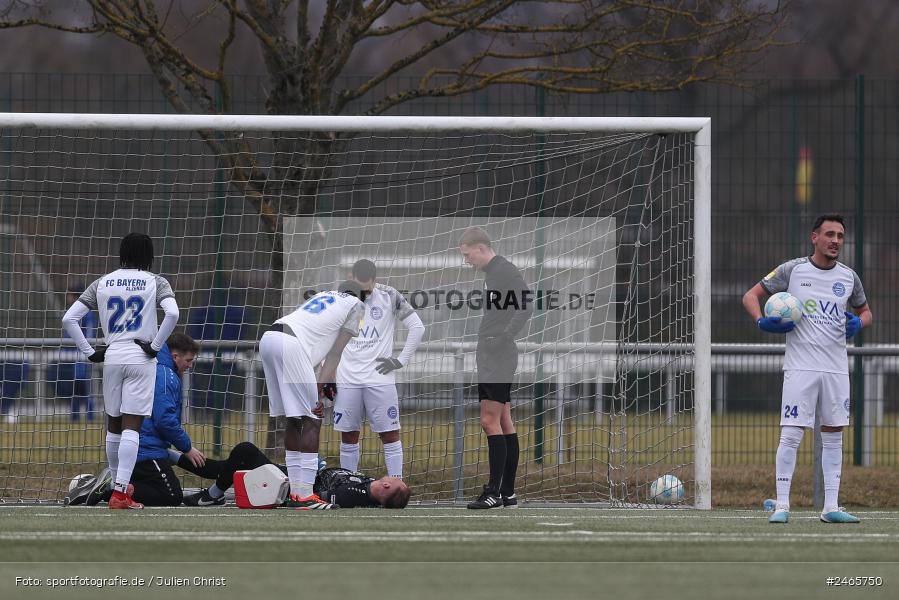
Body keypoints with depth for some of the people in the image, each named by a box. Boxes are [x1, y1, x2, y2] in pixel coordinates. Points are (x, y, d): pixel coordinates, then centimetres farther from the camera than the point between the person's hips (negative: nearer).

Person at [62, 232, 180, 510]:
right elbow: (173, 313, -18)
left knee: (113, 424, 16)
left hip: (112, 359, 3)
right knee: (132, 426, -6)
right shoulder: (155, 283, 1)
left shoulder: (102, 283, 9)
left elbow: (69, 319, 3)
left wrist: (90, 352, 7)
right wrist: (155, 346, -8)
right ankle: (120, 492, -15)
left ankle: (118, 484, 28)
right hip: (141, 361, -3)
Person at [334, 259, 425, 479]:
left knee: (390, 435, -3)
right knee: (348, 437, 5)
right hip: (347, 380, 2)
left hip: (380, 378, -2)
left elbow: (417, 327, 0)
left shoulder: (389, 296, -4)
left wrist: (401, 360, -5)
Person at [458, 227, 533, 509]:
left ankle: (494, 491, -13)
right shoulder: (491, 274, 17)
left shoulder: (506, 271, -11)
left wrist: (501, 340, -20)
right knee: (504, 423, 9)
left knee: (490, 422, -12)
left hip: (499, 361, -10)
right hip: (488, 360, 10)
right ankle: (508, 493, 11)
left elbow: (526, 308, -21)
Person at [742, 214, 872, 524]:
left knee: (834, 435, 5)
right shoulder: (792, 270, -2)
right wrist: (762, 321, -14)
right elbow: (751, 295, 5)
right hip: (800, 368, -4)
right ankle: (781, 505, -5)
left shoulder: (848, 277, 8)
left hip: (837, 368, 4)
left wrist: (858, 323, 0)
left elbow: (864, 310, 24)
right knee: (791, 435, -9)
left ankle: (830, 507, 9)